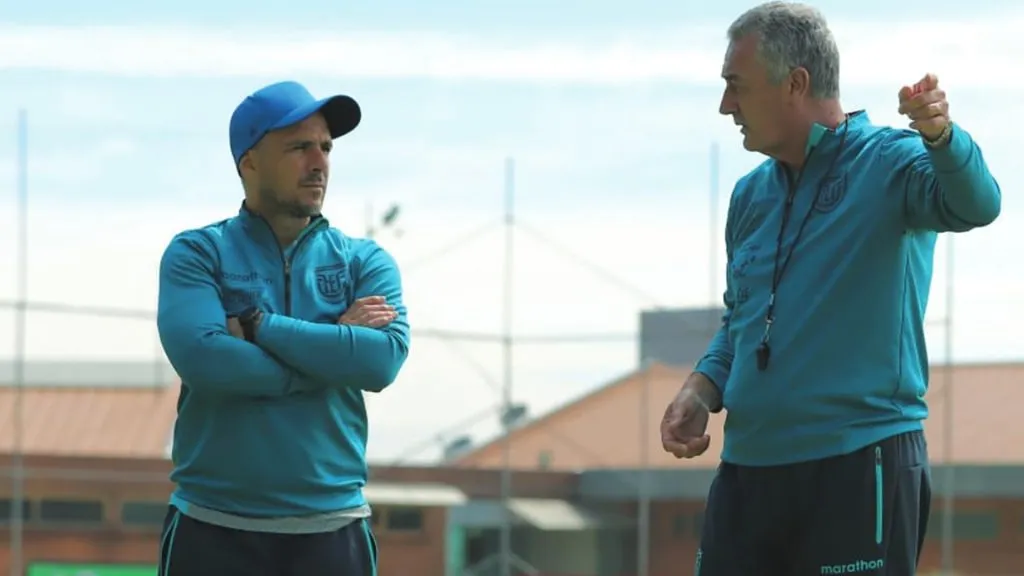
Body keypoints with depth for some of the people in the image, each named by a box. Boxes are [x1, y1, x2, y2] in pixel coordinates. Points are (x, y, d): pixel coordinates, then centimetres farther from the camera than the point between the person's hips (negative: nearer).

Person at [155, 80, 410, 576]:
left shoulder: (364, 262, 9)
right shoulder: (197, 255, 3)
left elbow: (385, 359, -10)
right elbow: (201, 357, -16)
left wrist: (258, 326, -12)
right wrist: (331, 351, -9)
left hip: (331, 530, 2)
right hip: (214, 530, -2)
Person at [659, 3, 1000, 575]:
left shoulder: (888, 164, -4)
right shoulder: (751, 195, 18)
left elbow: (975, 205, -25)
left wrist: (940, 135, -46)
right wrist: (701, 391, 8)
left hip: (859, 469, -7)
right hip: (747, 470, 7)